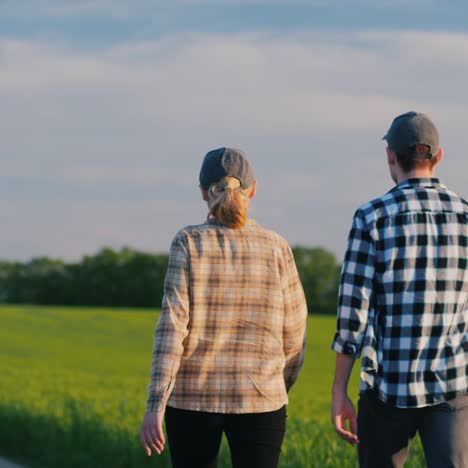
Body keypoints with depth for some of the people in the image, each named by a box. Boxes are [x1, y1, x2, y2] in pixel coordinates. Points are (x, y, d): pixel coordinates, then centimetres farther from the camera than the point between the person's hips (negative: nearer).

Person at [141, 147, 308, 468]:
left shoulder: (189, 243, -4)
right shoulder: (276, 248, 0)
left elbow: (172, 326, -12)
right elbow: (293, 335, 4)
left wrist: (156, 404, -13)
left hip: (193, 397, 0)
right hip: (259, 401, 0)